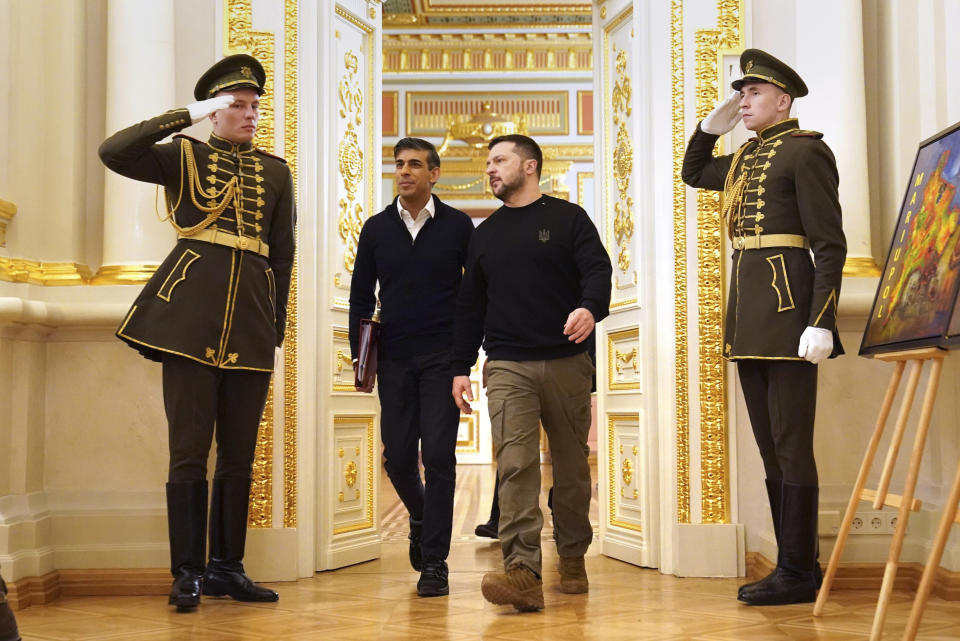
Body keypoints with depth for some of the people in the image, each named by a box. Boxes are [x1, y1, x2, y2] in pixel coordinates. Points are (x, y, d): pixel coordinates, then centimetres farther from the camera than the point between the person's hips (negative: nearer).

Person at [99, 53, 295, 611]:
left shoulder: (275, 171, 17)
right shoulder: (184, 156, 9)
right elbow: (113, 153, -8)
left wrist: (277, 326, 13)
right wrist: (187, 116, -8)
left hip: (252, 322, 4)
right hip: (191, 313, -3)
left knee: (240, 451, 7)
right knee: (189, 449, -2)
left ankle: (228, 566, 16)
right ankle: (188, 572, 6)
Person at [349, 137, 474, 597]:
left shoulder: (458, 226, 3)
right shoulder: (376, 229, 9)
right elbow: (361, 295, 11)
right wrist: (359, 353, 4)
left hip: (443, 357, -2)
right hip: (393, 360, 3)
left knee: (438, 455, -7)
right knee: (397, 456, 5)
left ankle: (434, 562, 1)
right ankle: (421, 519, 35)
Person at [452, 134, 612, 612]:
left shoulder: (568, 218, 6)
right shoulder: (485, 234, 17)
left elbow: (597, 268, -7)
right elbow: (470, 305, 18)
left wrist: (590, 307, -29)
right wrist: (460, 367, 12)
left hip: (567, 362, -2)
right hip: (508, 366, 2)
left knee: (571, 464, 7)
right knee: (515, 465, -13)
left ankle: (573, 559, 22)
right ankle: (523, 572, -19)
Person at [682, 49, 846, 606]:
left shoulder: (806, 150, -6)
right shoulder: (745, 157, 18)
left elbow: (831, 244, -12)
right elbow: (693, 172, 37)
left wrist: (821, 323, -20)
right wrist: (713, 123, 20)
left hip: (787, 302, -9)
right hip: (749, 317, 9)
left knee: (791, 444, -5)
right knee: (771, 447, 10)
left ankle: (798, 574, 1)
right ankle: (796, 565, 17)